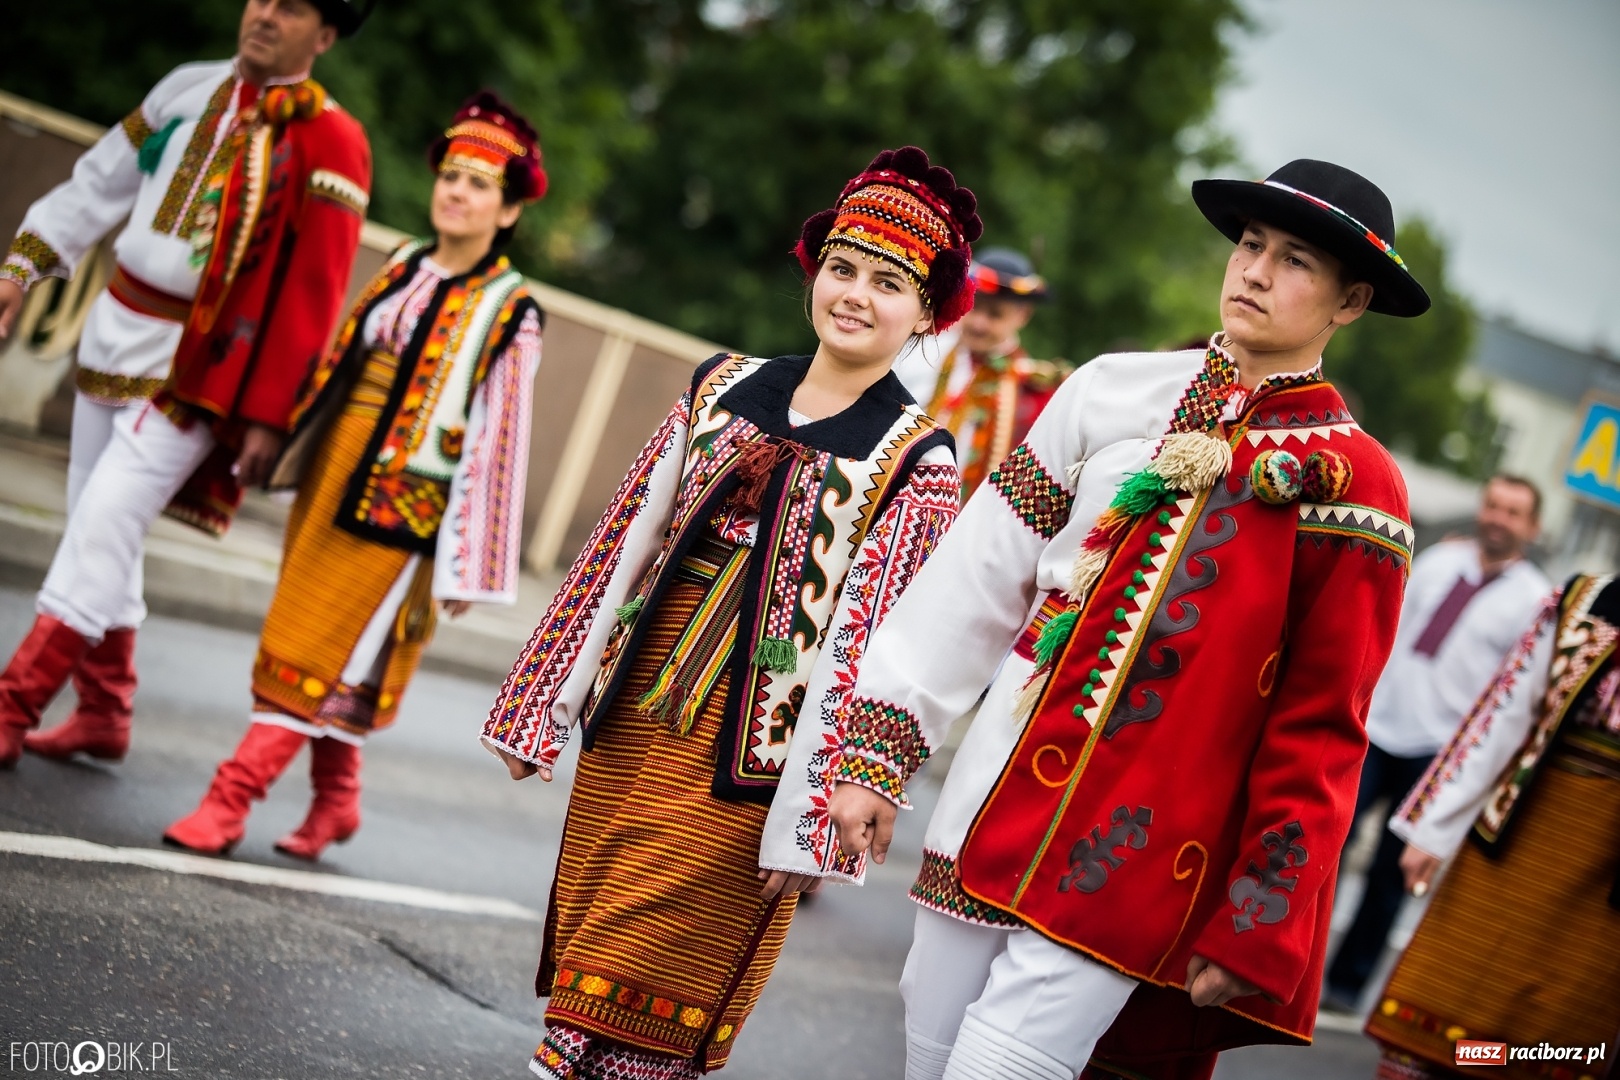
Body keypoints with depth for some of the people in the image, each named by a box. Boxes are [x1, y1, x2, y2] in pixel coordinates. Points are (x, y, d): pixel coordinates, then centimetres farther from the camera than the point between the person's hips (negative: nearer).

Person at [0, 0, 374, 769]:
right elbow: (100, 183, 14)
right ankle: (104, 715, 25)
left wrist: (268, 414, -15)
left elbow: (313, 293, -14)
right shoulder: (189, 89, 6)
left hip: (198, 365, -6)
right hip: (115, 330, 7)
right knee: (98, 523, 12)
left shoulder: (330, 143, -12)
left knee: (104, 524, -14)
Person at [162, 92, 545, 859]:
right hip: (335, 471, 6)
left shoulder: (511, 313, -8)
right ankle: (336, 802, 25)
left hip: (403, 503, -6)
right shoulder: (402, 269, 8)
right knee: (310, 638, 11)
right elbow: (338, 361, 17)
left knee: (329, 651, -4)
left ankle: (231, 799, -1)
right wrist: (287, 446, 19)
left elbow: (498, 441, -9)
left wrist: (469, 565, -9)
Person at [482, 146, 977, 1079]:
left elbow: (872, 645, -9)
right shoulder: (725, 386, 8)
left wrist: (807, 819, -14)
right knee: (585, 963, 11)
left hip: (741, 761, -5)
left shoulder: (916, 461, -5)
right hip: (632, 721, 5)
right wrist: (551, 702, 10)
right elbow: (627, 546, 11)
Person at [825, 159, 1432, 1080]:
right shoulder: (1115, 391, 5)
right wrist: (877, 755, 3)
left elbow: (1319, 736, -5)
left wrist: (1255, 933, -6)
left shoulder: (1353, 486, -5)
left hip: (1130, 877, -4)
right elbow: (977, 577, 6)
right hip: (990, 818, 4)